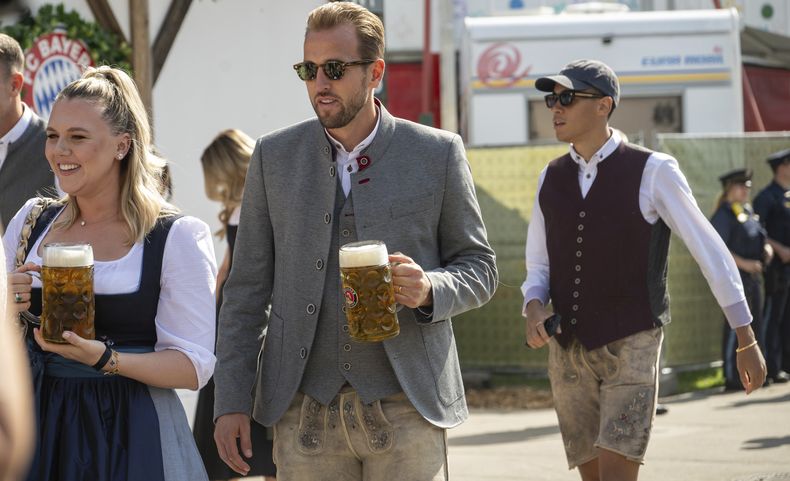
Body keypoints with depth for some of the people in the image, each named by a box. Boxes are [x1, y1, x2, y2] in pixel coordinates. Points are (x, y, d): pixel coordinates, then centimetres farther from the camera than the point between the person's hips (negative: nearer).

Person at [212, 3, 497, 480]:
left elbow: (480, 269, 8)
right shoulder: (275, 155, 7)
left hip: (406, 407, -1)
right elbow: (248, 286, 9)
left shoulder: (438, 154, 2)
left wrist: (429, 289, -15)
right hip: (305, 412, 2)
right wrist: (232, 400, 2)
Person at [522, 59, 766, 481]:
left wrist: (747, 342, -2)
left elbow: (710, 252, -5)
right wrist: (533, 311, -13)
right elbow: (539, 271, 12)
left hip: (631, 350, -5)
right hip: (570, 354, 5)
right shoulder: (551, 179, 6)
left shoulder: (653, 170, -10)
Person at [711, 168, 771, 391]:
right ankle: (732, 377, -4)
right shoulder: (723, 215, -11)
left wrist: (767, 248, 5)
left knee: (755, 323, 12)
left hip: (753, 276, 9)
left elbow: (758, 237, 28)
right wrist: (744, 263, -23)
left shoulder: (749, 211, 16)